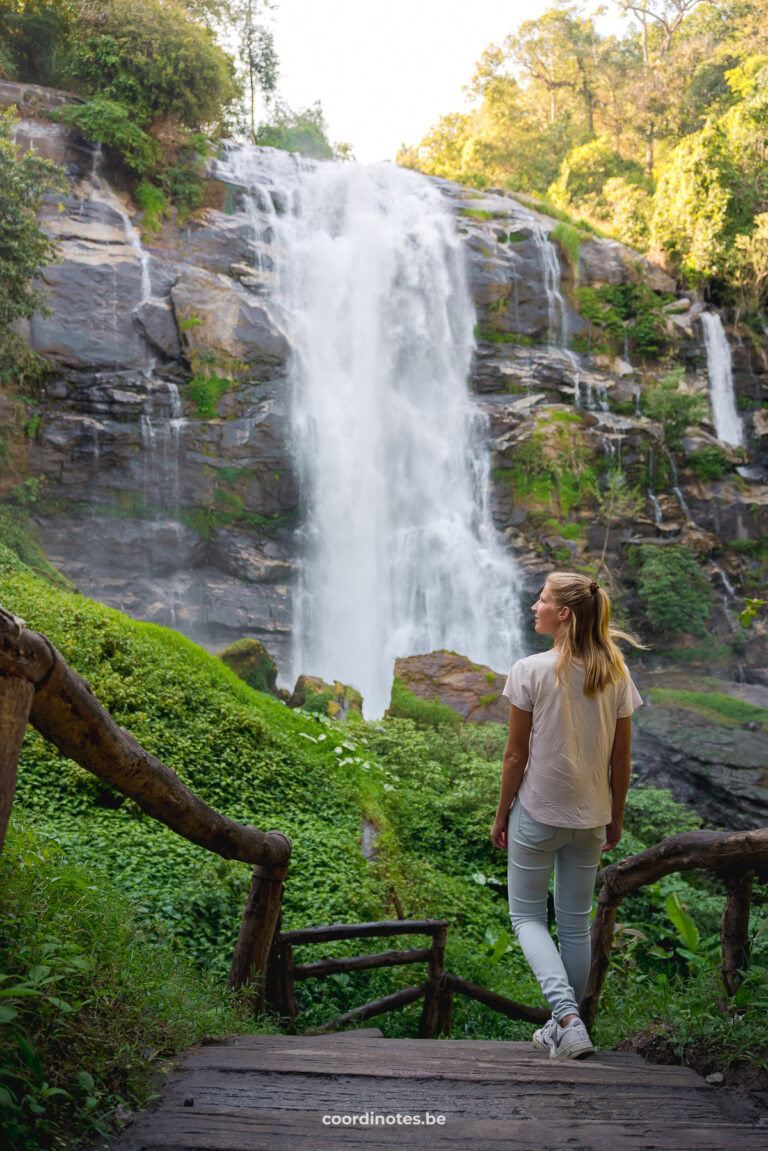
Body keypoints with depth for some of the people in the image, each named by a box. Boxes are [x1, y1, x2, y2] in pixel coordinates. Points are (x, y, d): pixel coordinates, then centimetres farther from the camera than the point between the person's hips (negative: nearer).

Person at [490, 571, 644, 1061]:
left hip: (537, 813, -4)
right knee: (576, 924, 17)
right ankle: (565, 1029, 27)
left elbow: (516, 755, -11)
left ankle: (567, 1018, -7)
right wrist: (616, 816, 14)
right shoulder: (616, 673, -3)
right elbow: (621, 758, 2)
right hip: (590, 818, 4)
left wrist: (501, 814, 1)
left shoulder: (532, 671, -16)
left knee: (527, 917, 11)